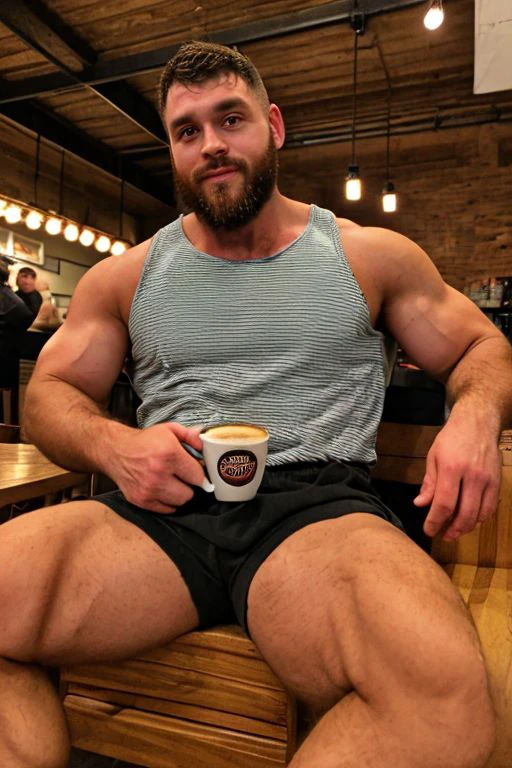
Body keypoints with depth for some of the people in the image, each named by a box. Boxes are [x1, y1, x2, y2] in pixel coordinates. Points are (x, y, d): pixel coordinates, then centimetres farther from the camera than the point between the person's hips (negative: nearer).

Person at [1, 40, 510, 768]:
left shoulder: (370, 256, 11)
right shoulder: (125, 275, 15)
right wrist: (112, 445, -7)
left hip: (318, 501, -1)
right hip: (161, 505, 2)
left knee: (446, 694, -32)